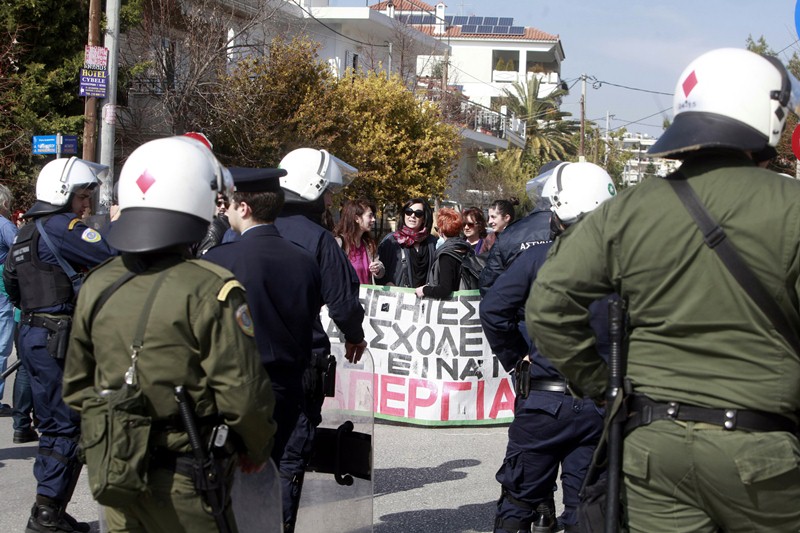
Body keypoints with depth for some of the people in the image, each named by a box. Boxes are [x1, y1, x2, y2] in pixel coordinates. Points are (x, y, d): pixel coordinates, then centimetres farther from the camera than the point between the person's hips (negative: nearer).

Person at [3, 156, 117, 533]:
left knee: (53, 423, 15)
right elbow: (114, 256, -23)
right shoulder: (62, 227, -13)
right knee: (67, 424, -4)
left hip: (30, 332, 10)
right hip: (58, 336, -10)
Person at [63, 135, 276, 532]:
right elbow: (242, 392, -18)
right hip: (183, 485, -6)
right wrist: (256, 448, 0)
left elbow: (76, 386, 9)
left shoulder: (96, 287, 1)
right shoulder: (209, 290, -18)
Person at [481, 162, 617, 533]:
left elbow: (492, 309, -13)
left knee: (518, 501, 11)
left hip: (543, 400, -2)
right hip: (600, 403, 2)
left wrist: (516, 359, 0)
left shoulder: (537, 258, -7)